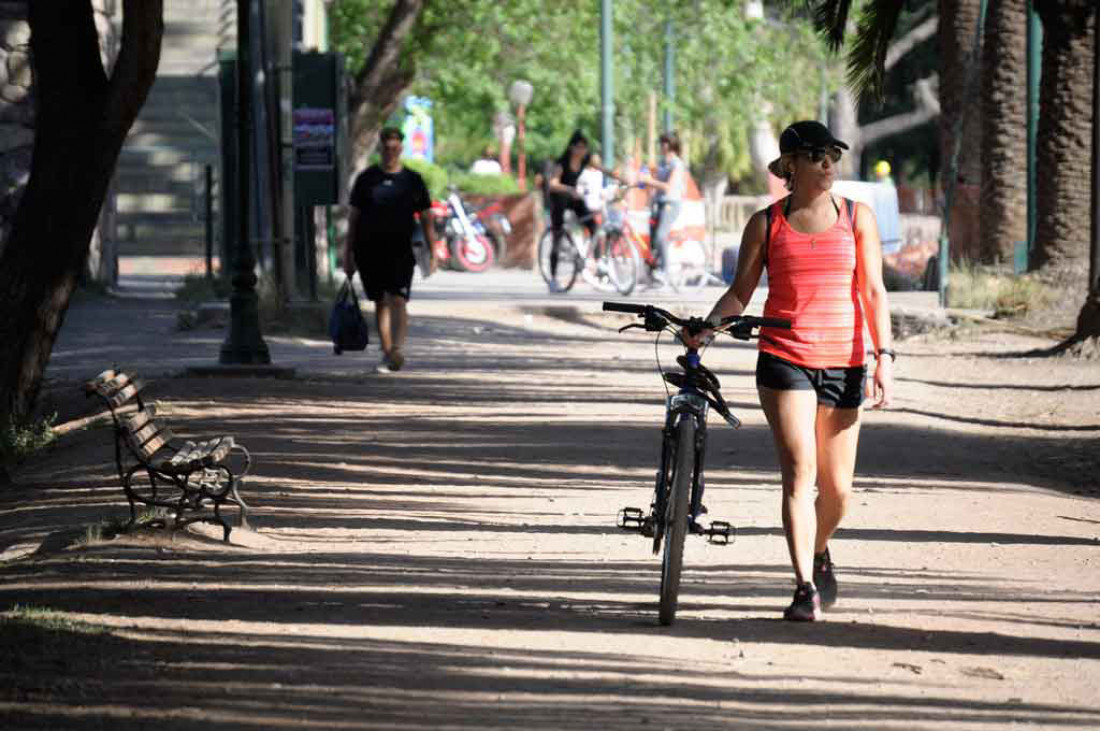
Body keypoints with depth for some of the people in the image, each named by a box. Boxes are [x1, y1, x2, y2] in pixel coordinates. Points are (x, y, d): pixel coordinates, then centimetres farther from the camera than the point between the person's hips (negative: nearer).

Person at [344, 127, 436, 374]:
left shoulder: (412, 180, 7)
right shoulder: (366, 179, 8)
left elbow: (426, 220, 9)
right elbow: (354, 217, 10)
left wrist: (433, 254, 2)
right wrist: (348, 254, 6)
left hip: (400, 251, -2)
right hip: (369, 250, 2)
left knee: (397, 300, -15)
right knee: (381, 303, 6)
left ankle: (397, 351, -24)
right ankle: (387, 353, 13)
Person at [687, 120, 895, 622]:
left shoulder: (857, 218, 7)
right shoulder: (766, 224, 5)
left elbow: (873, 292, 4)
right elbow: (741, 292, 6)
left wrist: (884, 356, -5)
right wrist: (704, 328, -12)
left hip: (843, 362, 2)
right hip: (784, 359, -2)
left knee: (837, 487, 6)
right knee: (799, 472, -15)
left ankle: (818, 553, 37)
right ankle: (805, 586, -14)